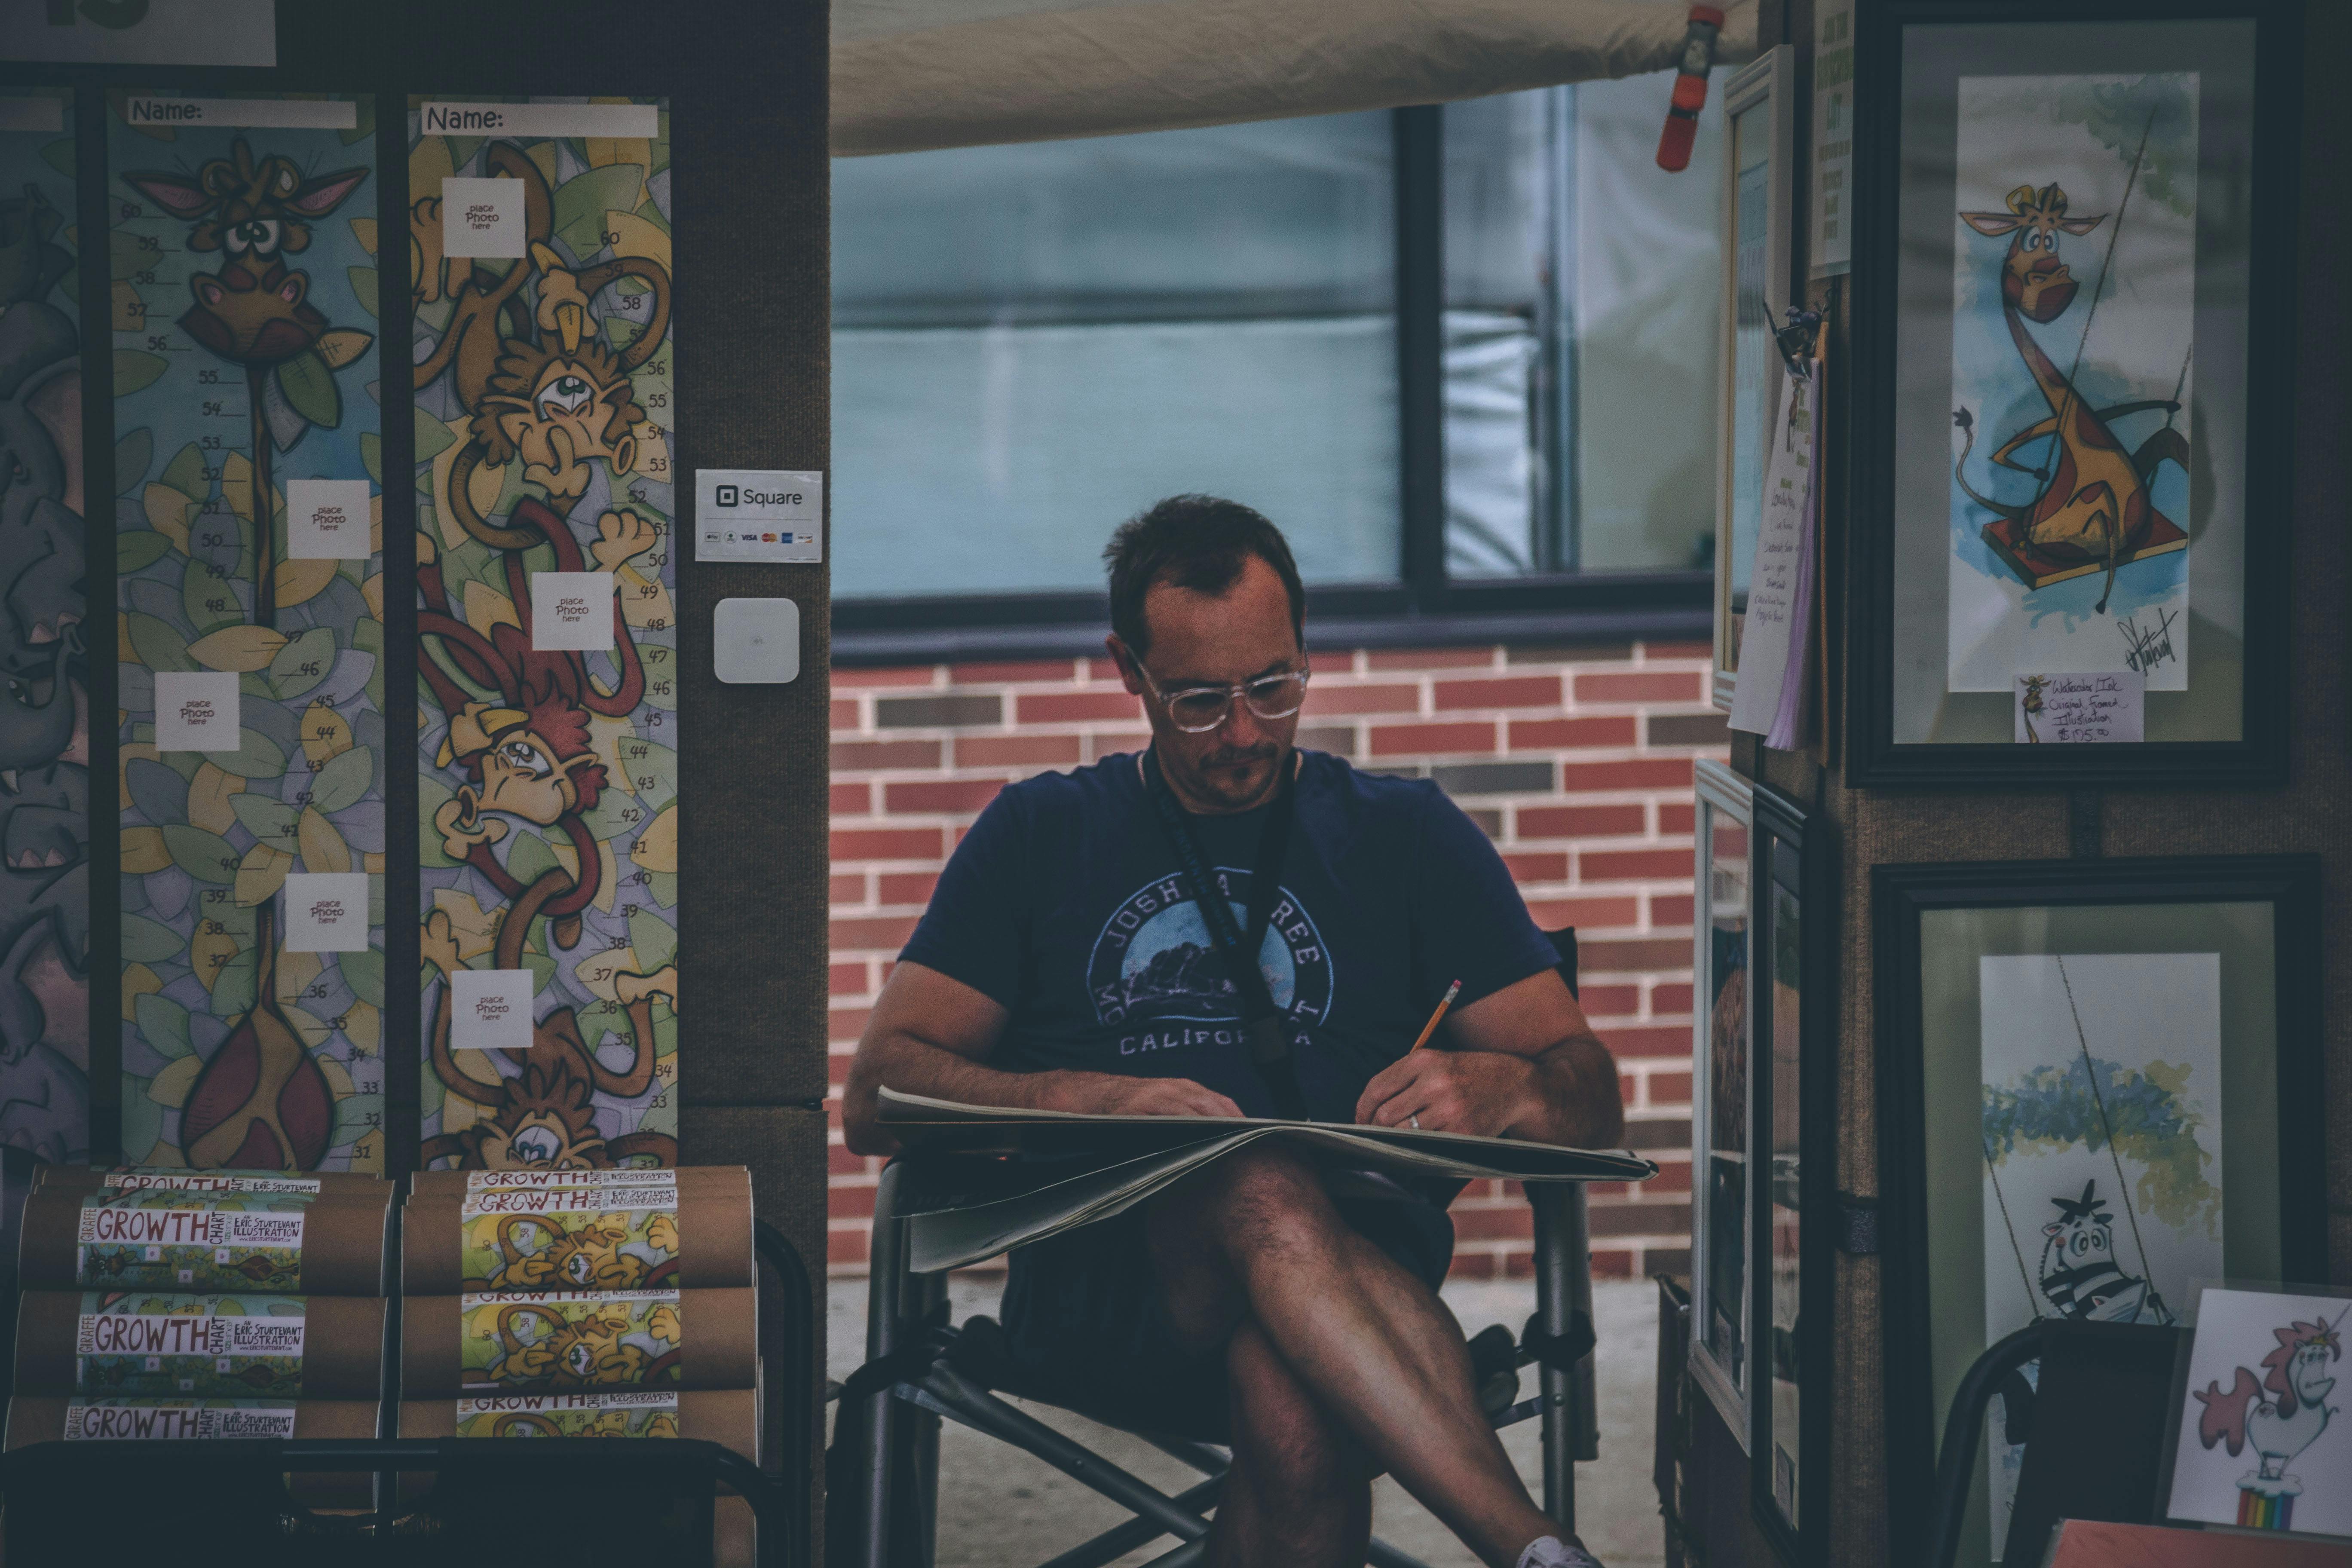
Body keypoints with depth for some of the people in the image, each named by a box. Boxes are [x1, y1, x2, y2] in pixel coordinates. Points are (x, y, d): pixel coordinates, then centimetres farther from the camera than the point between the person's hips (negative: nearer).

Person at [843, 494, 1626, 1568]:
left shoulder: (1408, 837, 21)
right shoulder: (1040, 837, 21)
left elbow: (1594, 1102, 13)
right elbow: (875, 1097, 9)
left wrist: (1494, 1088, -13)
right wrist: (1094, 1101, -10)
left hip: (1361, 1268, 0)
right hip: (1099, 1296, 0)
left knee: (1295, 1409, -41)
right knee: (1268, 1200, -38)